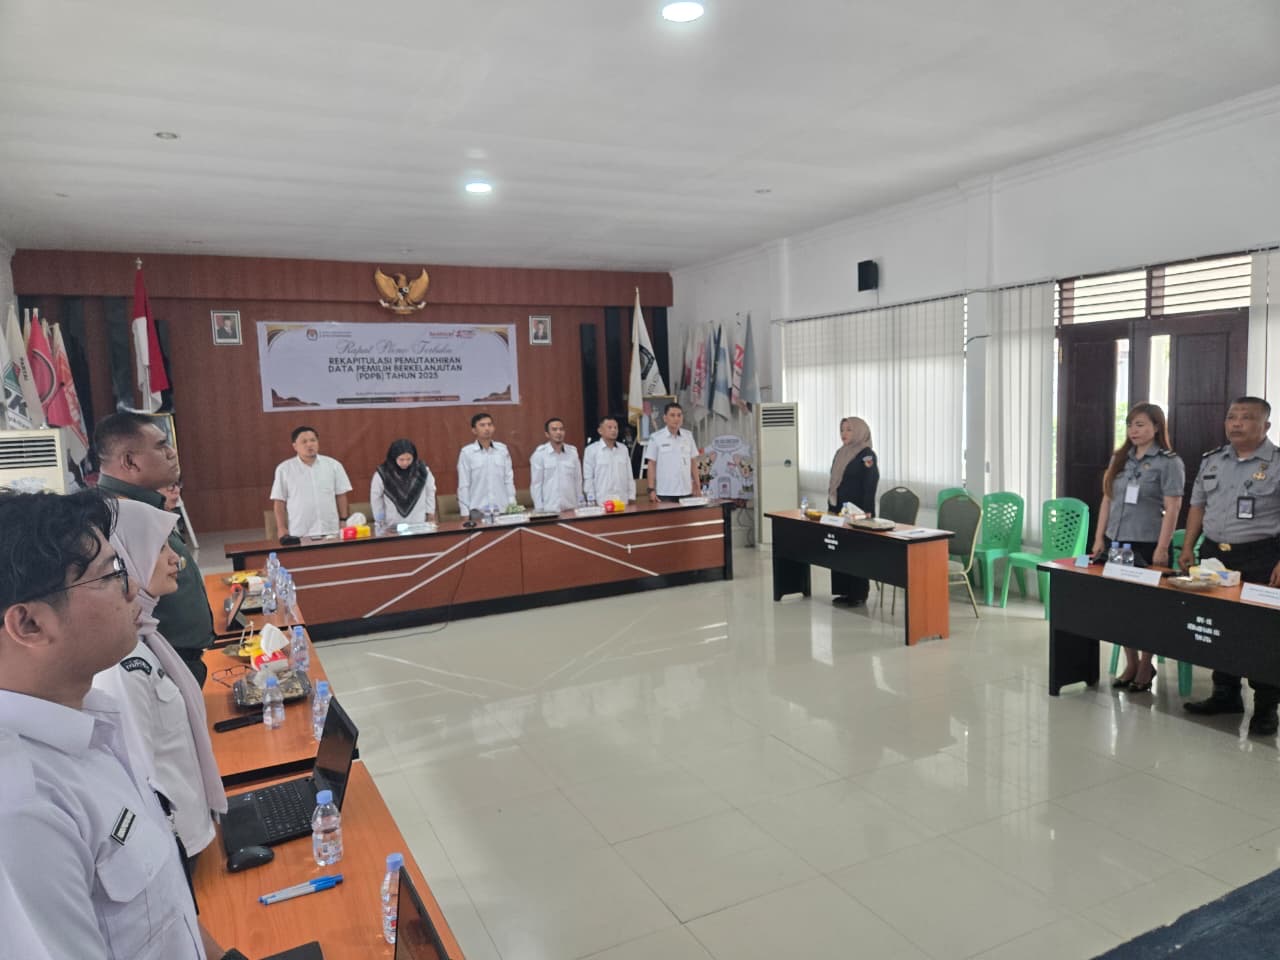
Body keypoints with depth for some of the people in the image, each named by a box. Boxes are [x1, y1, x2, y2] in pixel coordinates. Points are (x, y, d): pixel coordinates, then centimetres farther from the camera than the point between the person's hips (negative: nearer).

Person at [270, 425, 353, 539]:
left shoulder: (333, 465, 6)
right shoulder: (284, 469, 2)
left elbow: (341, 496, 9)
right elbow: (279, 502, 4)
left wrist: (343, 521, 3)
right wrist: (282, 529, -2)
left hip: (331, 531, 1)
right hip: (300, 534, -1)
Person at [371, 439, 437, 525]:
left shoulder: (422, 469, -9)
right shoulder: (382, 473, -13)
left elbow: (430, 491, 6)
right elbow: (376, 497, 0)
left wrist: (430, 513, 9)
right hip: (393, 526, -1)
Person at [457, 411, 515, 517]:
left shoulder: (502, 449, 5)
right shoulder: (466, 452, -2)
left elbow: (509, 480, 8)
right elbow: (463, 485, -1)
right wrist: (465, 513, -3)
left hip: (502, 508, 2)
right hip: (478, 510, -2)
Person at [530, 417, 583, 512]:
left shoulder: (572, 451, 7)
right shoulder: (539, 454, -3)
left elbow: (578, 481, 10)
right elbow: (536, 485, -3)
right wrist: (539, 510, -6)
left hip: (571, 508, 3)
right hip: (550, 509, -3)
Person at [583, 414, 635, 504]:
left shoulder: (623, 449, 13)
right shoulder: (591, 450, -1)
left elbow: (629, 476, 16)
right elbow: (588, 478, -1)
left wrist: (631, 497, 11)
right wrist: (592, 500, -5)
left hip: (623, 501, 4)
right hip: (602, 502, -4)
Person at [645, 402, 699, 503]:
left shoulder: (688, 436, 8)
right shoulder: (656, 438, -2)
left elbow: (693, 462, 13)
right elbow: (652, 465, 0)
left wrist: (697, 486, 8)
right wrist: (651, 490, -6)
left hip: (686, 492, 3)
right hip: (665, 493, -3)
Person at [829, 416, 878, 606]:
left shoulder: (867, 455, -10)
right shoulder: (840, 454, 14)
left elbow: (870, 485, -15)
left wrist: (866, 512, -21)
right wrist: (831, 507, 15)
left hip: (858, 512, -8)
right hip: (839, 510, 8)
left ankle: (859, 593, 7)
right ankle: (844, 591, 17)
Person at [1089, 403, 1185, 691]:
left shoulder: (1169, 462, -5)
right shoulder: (1119, 458, 10)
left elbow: (1172, 508, -10)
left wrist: (1161, 549, -16)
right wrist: (1099, 538, 7)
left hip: (1147, 545, -5)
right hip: (1116, 542, 5)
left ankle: (1146, 666, 18)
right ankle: (1131, 664, 21)